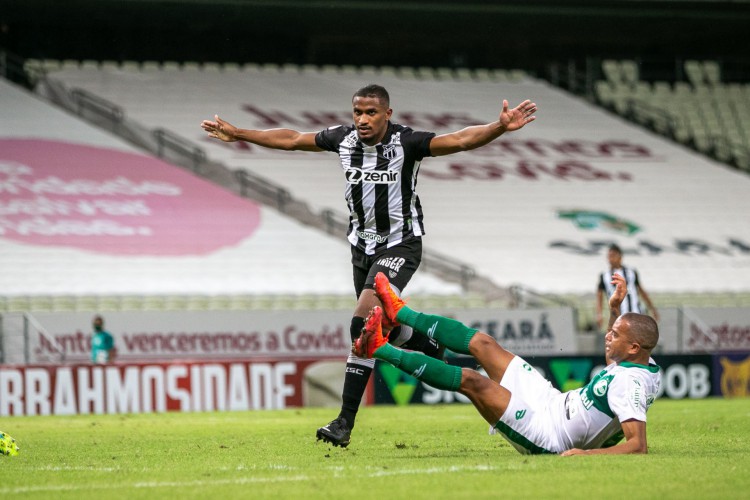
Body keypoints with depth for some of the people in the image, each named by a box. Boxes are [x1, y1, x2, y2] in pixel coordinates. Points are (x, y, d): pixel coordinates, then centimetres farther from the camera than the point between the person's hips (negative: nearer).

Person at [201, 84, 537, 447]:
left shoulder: (406, 143, -18)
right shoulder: (344, 139, -3)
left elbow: (460, 140, -28)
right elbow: (290, 139, 9)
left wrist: (500, 127, -45)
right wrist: (237, 134, 14)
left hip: (400, 244, -6)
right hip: (362, 244, 6)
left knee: (364, 324, -20)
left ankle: (345, 422, -19)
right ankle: (435, 350, 48)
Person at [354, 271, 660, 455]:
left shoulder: (628, 386, -30)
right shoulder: (645, 363, -2)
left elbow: (638, 445, -38)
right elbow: (613, 352, 23)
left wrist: (588, 453, -48)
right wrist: (615, 308, 15)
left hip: (547, 437, -9)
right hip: (554, 401, 9)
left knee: (471, 380, -16)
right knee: (481, 343, 10)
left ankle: (381, 350, -4)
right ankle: (399, 313, 22)